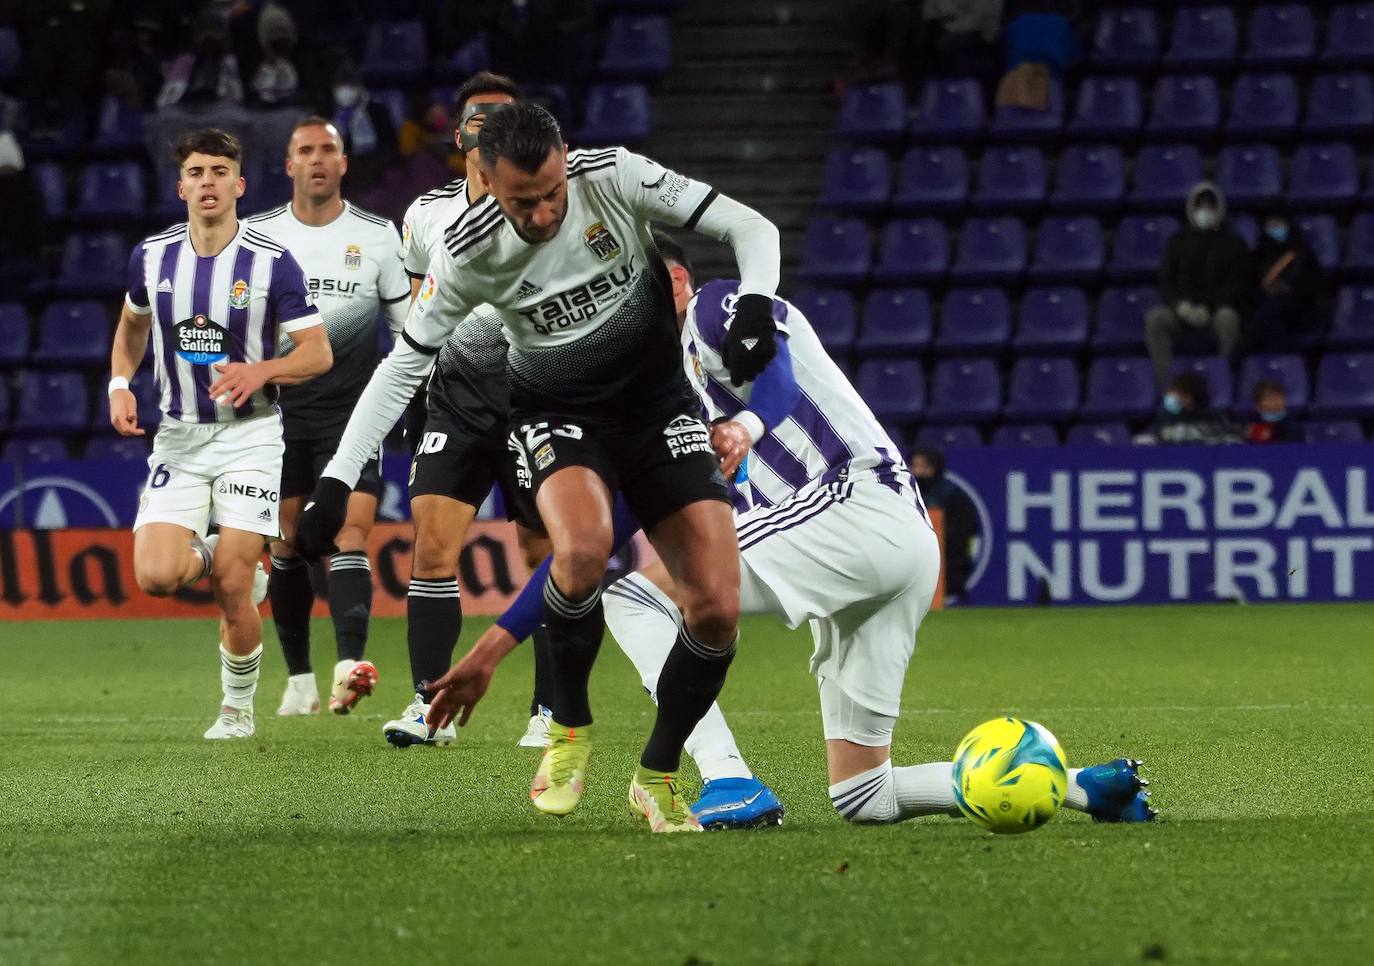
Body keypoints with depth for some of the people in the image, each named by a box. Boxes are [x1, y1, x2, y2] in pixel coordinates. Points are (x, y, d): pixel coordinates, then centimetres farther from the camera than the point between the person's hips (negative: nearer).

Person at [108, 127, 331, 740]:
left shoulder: (271, 263, -10)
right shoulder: (152, 257, 1)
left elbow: (318, 353, -7)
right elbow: (132, 324, 22)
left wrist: (261, 371, -25)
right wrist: (120, 385, 5)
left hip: (249, 435, -3)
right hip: (177, 437, 3)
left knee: (233, 589, -10)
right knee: (155, 576, -14)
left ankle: (239, 706, 13)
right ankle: (212, 557, 22)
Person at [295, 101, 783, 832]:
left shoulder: (616, 178, -20)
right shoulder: (470, 253, -18)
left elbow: (749, 228, -13)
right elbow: (404, 366, -8)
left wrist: (754, 306, -33)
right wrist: (336, 483, -13)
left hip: (655, 401, 2)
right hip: (556, 413, -1)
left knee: (716, 608, -12)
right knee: (583, 547, -35)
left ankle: (658, 777, 12)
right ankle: (569, 725, -9)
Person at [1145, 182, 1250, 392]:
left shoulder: (1233, 243, 8)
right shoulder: (1178, 241, 15)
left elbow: (1238, 285, 1)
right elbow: (1165, 280, 10)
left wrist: (1207, 309, -14)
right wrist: (1181, 305, -12)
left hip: (1218, 308, -2)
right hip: (1183, 309, 2)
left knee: (1227, 318, -38)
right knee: (1155, 318, -30)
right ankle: (1165, 381, -32)